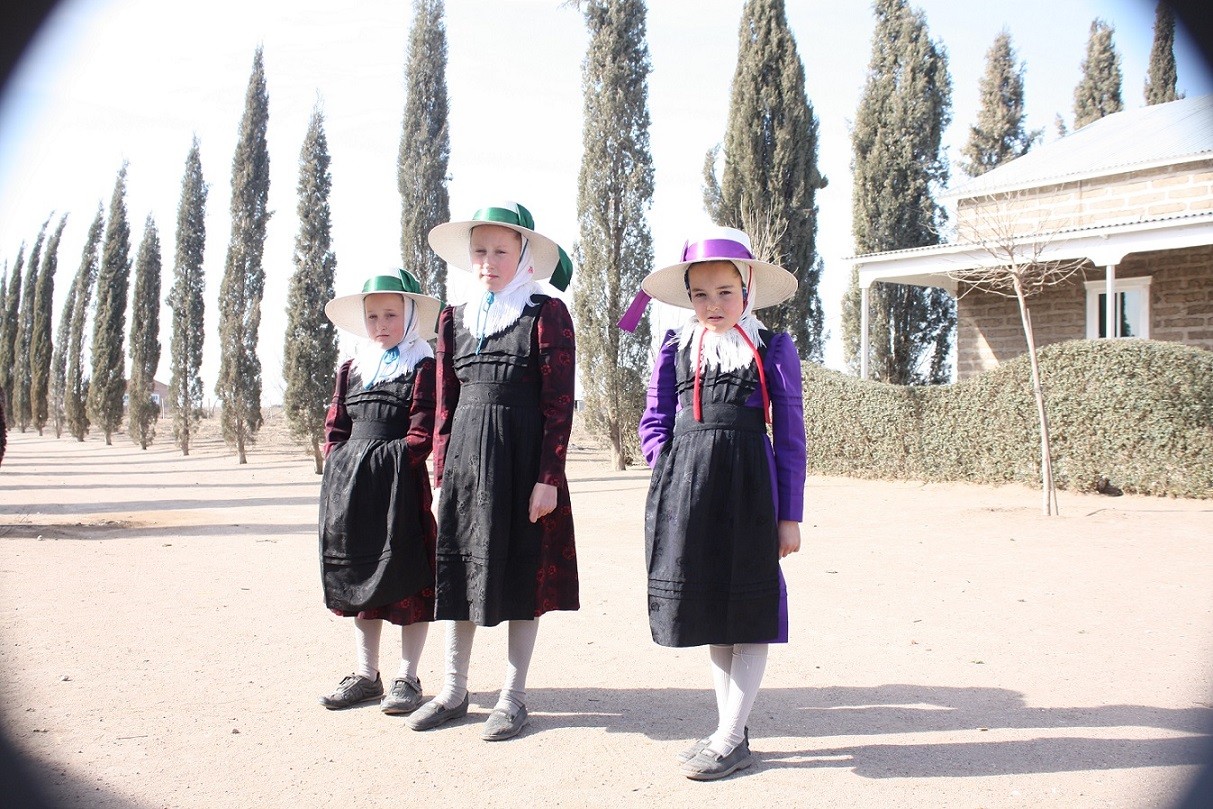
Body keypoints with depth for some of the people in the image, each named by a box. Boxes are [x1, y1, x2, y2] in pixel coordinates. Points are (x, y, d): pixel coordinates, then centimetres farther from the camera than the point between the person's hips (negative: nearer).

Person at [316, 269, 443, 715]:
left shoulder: (422, 367, -2)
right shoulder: (352, 368, 15)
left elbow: (422, 431, -9)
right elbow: (335, 425, 14)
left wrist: (393, 466, -15)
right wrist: (340, 466, 1)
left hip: (401, 483, -6)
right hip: (351, 485, 6)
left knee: (408, 578, -1)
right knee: (358, 576, 12)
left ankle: (407, 677, 10)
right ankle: (366, 674, 23)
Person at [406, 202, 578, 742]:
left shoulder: (546, 314, -4)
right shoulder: (455, 319, 11)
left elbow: (559, 403, -8)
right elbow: (445, 404, 12)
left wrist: (548, 478, -13)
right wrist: (442, 475, 8)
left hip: (524, 455, -5)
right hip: (465, 455, 5)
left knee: (524, 573, 4)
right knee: (461, 568, 9)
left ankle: (513, 697, 17)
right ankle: (454, 692, 23)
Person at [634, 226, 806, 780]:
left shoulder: (772, 349, 2)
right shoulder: (675, 349, 10)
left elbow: (790, 436, 1)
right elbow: (653, 423, 13)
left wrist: (789, 515, -2)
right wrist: (672, 473, -3)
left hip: (750, 488, -3)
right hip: (687, 494, 4)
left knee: (750, 608, 1)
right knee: (710, 608, 10)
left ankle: (731, 738, 10)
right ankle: (730, 730, 22)